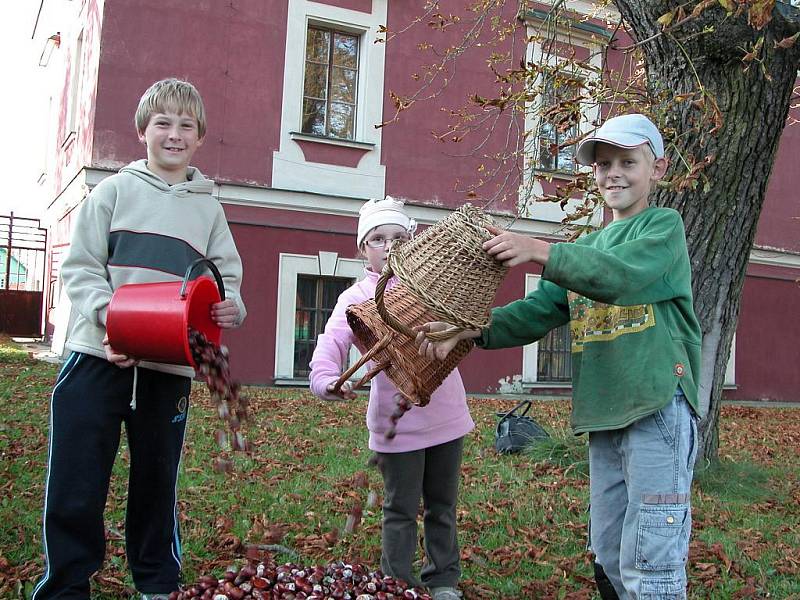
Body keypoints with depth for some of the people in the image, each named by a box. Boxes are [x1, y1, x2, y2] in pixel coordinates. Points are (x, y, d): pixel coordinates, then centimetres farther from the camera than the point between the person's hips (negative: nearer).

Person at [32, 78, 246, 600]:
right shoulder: (115, 190, 7)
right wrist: (109, 316, -15)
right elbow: (80, 268, 2)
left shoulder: (208, 207, 13)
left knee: (157, 483, 12)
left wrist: (230, 307, -12)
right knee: (75, 485, 1)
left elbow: (227, 275, 11)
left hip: (171, 366, 2)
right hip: (99, 356, -1)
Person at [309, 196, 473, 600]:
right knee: (401, 511, 8)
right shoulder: (357, 296, -5)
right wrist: (326, 380, -38)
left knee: (443, 506, 18)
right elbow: (331, 343, -17)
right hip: (397, 421, -3)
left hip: (446, 414, 4)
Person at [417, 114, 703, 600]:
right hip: (605, 416, 7)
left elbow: (621, 275, -20)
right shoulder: (587, 247, 19)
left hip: (659, 408, -7)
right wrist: (469, 330, -6)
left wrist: (539, 250, -29)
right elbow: (539, 311, 9)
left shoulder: (664, 226, 1)